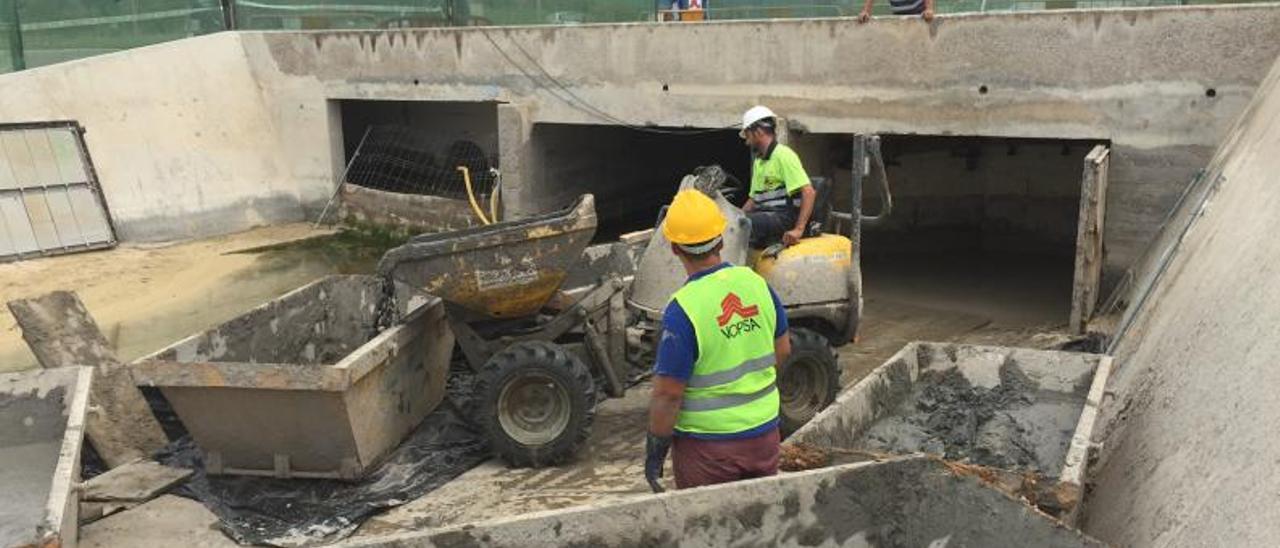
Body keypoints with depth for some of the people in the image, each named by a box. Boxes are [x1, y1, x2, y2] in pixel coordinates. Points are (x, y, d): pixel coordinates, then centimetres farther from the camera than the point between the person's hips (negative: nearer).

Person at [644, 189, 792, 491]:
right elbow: (782, 351, 10)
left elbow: (668, 394, -19)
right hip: (765, 431, 5)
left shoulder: (682, 310, -22)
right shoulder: (757, 284, -4)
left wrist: (655, 448, -6)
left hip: (708, 445, -5)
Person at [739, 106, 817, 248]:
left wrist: (798, 229, -26)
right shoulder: (759, 161, 20)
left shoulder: (783, 155, -10)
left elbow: (809, 193, -19)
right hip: (765, 214, 9)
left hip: (784, 217, -9)